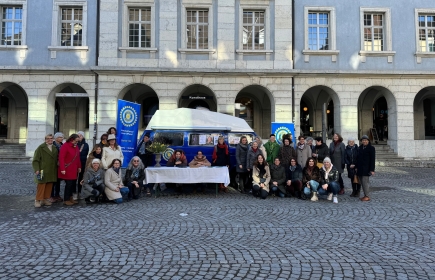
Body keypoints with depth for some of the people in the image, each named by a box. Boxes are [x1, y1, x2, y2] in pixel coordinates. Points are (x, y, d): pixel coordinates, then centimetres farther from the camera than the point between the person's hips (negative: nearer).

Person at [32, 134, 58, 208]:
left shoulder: (55, 148, 13)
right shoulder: (40, 148, -4)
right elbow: (35, 160, -6)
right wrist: (36, 170, -15)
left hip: (51, 172, 5)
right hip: (42, 171, -5)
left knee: (49, 186, 9)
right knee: (41, 186, -3)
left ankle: (46, 199, 19)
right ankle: (38, 200, 5)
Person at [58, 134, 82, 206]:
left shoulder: (76, 147, 12)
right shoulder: (65, 146, -13)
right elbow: (61, 158, -18)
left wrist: (79, 167, 13)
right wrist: (62, 169, -22)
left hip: (74, 170, 8)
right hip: (67, 170, -8)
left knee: (73, 183, 10)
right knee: (69, 184, -5)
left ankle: (70, 198, 24)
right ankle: (66, 200, 7)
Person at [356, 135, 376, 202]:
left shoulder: (371, 148, -5)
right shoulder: (360, 148, 14)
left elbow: (372, 159, -9)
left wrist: (372, 170, -14)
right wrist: (357, 167, 15)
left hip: (366, 168, -7)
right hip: (360, 168, 7)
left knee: (365, 181, -9)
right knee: (362, 182, 9)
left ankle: (367, 196, -3)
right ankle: (365, 195, 16)